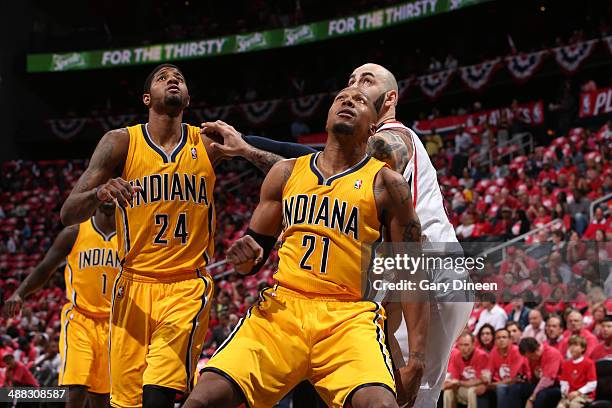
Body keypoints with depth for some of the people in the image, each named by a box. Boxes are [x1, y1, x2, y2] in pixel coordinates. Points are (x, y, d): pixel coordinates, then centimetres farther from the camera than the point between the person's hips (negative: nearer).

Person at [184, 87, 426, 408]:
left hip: (349, 316, -3)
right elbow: (255, 250, 21)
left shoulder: (385, 183, 6)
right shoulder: (286, 173, 15)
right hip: (282, 308, 3)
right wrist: (245, 257, -4)